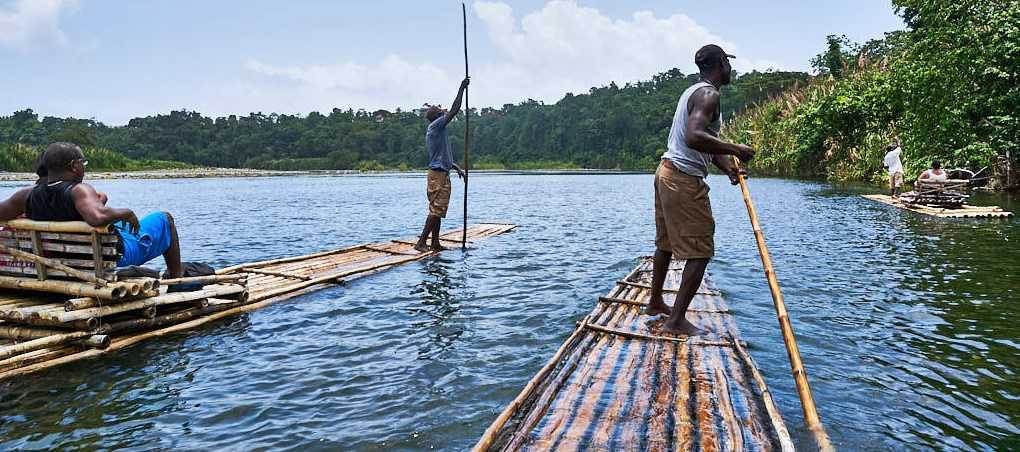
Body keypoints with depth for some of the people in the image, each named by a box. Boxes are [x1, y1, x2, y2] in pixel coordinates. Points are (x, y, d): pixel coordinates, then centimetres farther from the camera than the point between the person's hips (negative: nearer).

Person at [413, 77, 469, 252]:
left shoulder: (437, 131, 20)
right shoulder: (435, 126, -9)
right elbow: (454, 111, -16)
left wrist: (458, 168, 20)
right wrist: (462, 88, -10)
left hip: (441, 174, 10)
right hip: (438, 175, -10)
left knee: (438, 211, 11)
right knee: (436, 210, -11)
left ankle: (435, 243, 15)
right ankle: (421, 242, -11)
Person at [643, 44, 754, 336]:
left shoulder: (693, 91, 18)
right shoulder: (709, 94, -13)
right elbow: (694, 137, -30)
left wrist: (727, 166, 5)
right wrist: (734, 150, -21)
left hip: (667, 172, 10)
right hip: (685, 180, -10)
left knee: (666, 243, 19)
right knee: (700, 252, -5)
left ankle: (655, 303, 32)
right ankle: (677, 320, -3)